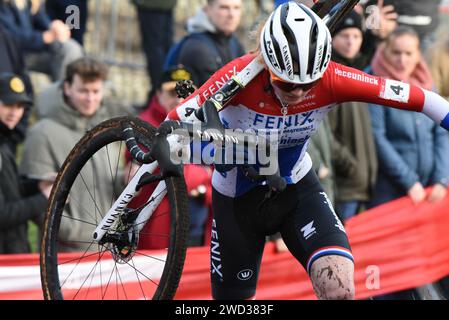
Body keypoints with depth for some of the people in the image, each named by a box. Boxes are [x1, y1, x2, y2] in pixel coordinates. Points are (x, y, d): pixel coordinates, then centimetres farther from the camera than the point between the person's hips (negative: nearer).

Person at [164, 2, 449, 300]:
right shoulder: (241, 76, -30)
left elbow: (417, 97, -22)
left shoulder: (330, 79, -25)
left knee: (339, 287, -26)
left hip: (297, 186, 1)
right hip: (238, 197, -1)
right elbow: (174, 125, -34)